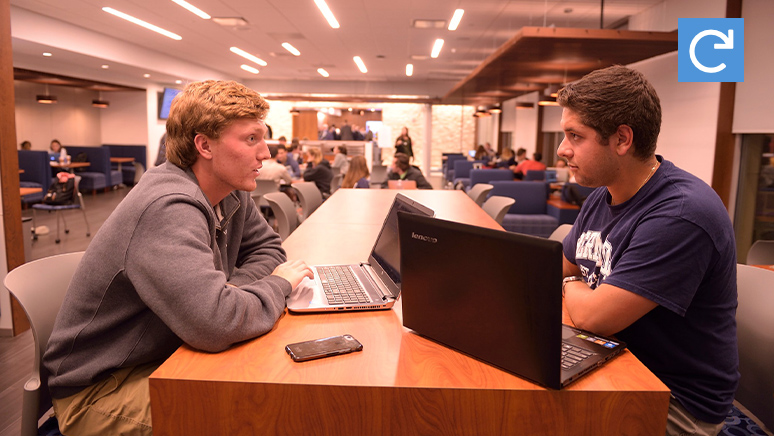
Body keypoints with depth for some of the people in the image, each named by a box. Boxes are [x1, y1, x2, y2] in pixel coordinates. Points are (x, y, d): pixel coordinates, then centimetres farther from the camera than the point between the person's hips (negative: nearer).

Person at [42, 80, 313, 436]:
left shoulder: (231, 194, -1)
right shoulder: (169, 208, -30)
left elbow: (268, 247, 11)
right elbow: (216, 324, -40)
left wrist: (234, 286, -11)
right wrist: (279, 284, -20)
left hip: (167, 354, 8)